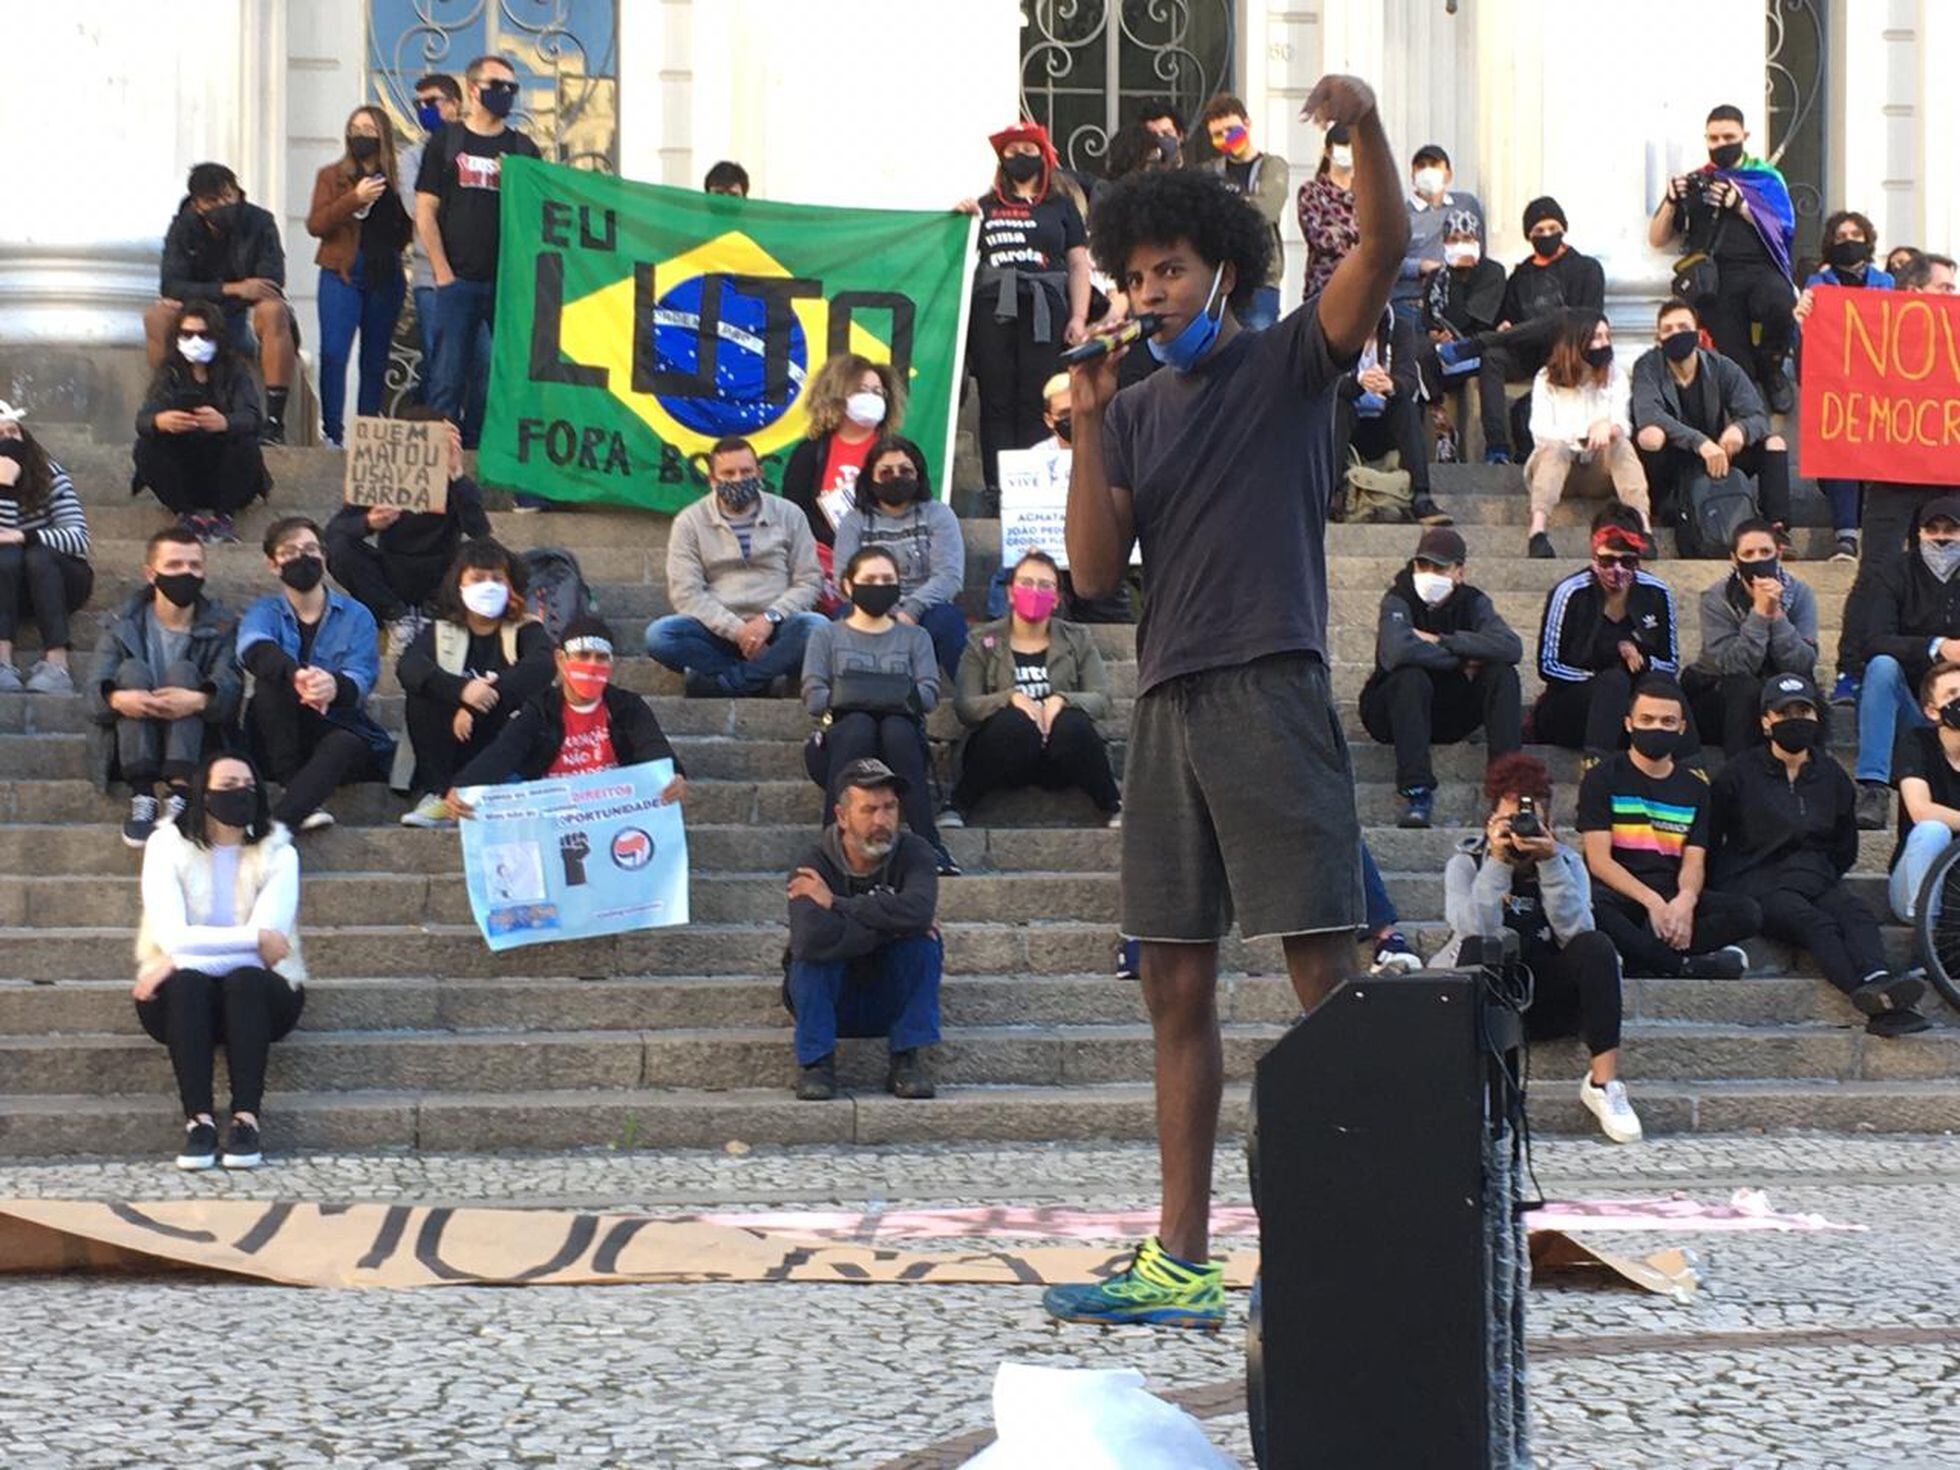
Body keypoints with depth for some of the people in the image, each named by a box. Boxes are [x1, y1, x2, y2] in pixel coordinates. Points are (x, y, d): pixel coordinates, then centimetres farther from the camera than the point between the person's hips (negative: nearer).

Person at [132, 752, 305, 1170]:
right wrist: (255, 938, -15)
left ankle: (246, 1120, -39)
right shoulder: (168, 847, 1)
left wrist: (181, 960, -19)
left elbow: (269, 941, -14)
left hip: (255, 992, 0)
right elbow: (173, 936, -13)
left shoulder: (277, 854, 1)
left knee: (245, 979, -33)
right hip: (183, 999, 0)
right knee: (186, 982, -33)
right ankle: (198, 1121, -38)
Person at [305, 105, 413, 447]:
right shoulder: (332, 176, 8)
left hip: (385, 277, 2)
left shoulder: (394, 180, 11)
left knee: (376, 360, 5)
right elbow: (315, 224, -4)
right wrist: (354, 199, -14)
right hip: (342, 275, -2)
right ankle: (332, 432, -13)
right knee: (333, 353, -14)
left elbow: (406, 231, 14)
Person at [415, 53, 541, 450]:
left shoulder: (523, 149, 14)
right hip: (458, 281, -2)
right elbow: (425, 212, 4)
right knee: (450, 376, -5)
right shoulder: (446, 143, 8)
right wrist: (443, 272, -5)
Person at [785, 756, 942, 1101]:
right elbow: (809, 939, -39)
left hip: (893, 1003, 2)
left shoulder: (913, 852, -11)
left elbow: (918, 910, -34)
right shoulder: (815, 866, -18)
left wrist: (836, 903, -28)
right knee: (814, 953, -30)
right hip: (828, 1003, -2)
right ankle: (816, 1062, -19)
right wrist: (893, 925, -30)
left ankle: (908, 1060, -18)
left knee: (924, 943, -24)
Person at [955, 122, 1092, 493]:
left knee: (1037, 405, -6)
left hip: (1044, 311, -1)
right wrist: (961, 218, 0)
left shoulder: (1061, 207, 14)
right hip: (993, 310, 1)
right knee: (997, 403, -2)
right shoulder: (986, 207, 17)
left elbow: (1078, 265, 9)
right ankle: (996, 486, -3)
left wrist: (1079, 317, -1)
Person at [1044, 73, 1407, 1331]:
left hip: (1271, 693, -6)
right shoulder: (1135, 411, 17)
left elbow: (1384, 249, -12)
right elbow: (1096, 571, 7)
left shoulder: (1288, 364, 4)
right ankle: (1181, 1265, 10)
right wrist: (1087, 426, -3)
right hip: (1169, 704, 6)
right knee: (1178, 989, 6)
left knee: (1324, 970, -10)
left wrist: (1366, 126, -28)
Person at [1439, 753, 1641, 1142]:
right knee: (1477, 950, -32)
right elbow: (1476, 931, -20)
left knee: (1597, 947, -25)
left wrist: (1549, 863, -21)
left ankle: (1604, 1082, -26)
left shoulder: (1567, 863, 5)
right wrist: (1498, 862, -23)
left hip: (1550, 1003, 2)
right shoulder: (1466, 863, -1)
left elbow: (1576, 932, -14)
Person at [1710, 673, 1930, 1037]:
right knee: (1816, 924, -34)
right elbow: (1710, 838, 8)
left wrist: (1823, 875, 14)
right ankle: (1875, 998, -59)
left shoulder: (1831, 775, 18)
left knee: (1857, 915, -31)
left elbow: (1846, 846, 28)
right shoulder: (1741, 772, 6)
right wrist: (1723, 892, 1)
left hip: (1814, 879, 4)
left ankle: (1876, 981, -60)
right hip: (1755, 881, -4)